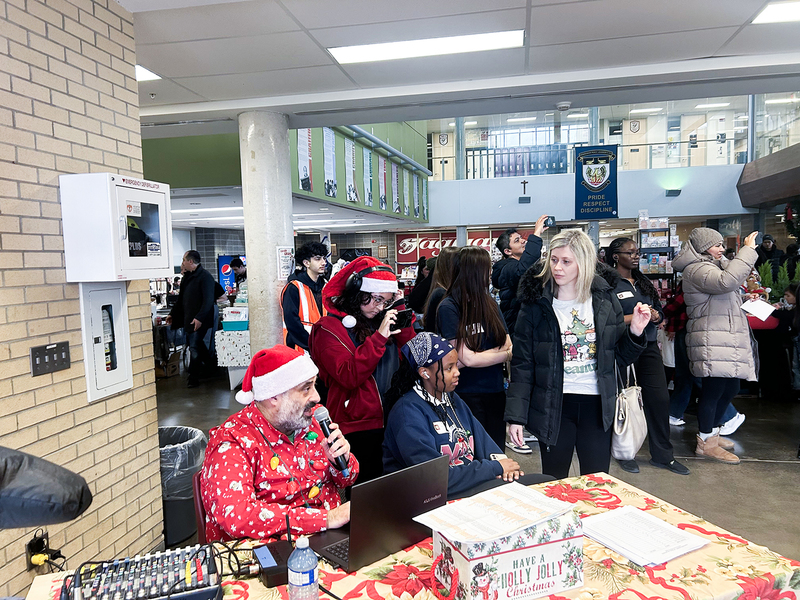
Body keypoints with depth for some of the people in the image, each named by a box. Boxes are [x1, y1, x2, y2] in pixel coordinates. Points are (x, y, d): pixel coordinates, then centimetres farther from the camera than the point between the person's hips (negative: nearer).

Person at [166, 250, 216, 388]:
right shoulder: (188, 276, 15)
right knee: (193, 343, 16)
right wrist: (172, 314, 22)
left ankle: (193, 378, 3)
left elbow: (208, 300, -21)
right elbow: (181, 298, 24)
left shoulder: (205, 276, -13)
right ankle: (209, 364, 35)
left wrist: (199, 318, -27)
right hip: (188, 318, 9)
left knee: (194, 346, -6)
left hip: (199, 320, -9)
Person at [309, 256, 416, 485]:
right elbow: (349, 376, -19)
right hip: (358, 429, -6)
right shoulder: (329, 328, -7)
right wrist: (379, 337, -24)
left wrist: (400, 312, 1)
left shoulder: (380, 319, 10)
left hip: (390, 422, 6)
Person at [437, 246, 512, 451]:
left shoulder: (489, 303, 7)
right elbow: (467, 358, -15)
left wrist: (478, 356, -17)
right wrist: (507, 354, -4)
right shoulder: (449, 308, -11)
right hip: (467, 394, -5)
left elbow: (509, 345, -1)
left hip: (495, 391, 5)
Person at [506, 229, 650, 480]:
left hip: (597, 404, 2)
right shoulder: (536, 304, -6)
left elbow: (621, 357, 8)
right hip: (553, 405, -1)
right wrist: (516, 416, -10)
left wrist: (635, 332, -11)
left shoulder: (605, 300, 1)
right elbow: (522, 364, -6)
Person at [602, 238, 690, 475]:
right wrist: (634, 317, -20)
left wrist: (656, 315, -3)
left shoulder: (643, 281, 14)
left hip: (649, 347, 7)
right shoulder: (608, 283, -8)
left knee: (660, 398, 6)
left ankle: (663, 455, 20)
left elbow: (659, 311, 20)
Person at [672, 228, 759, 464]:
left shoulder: (709, 267, 24)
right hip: (712, 342, -11)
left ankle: (710, 433, 27)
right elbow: (727, 281, -31)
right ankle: (706, 443, 3)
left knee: (730, 388, 14)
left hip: (726, 341, 11)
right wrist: (747, 250, -23)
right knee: (713, 390, -7)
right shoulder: (697, 270, -13)